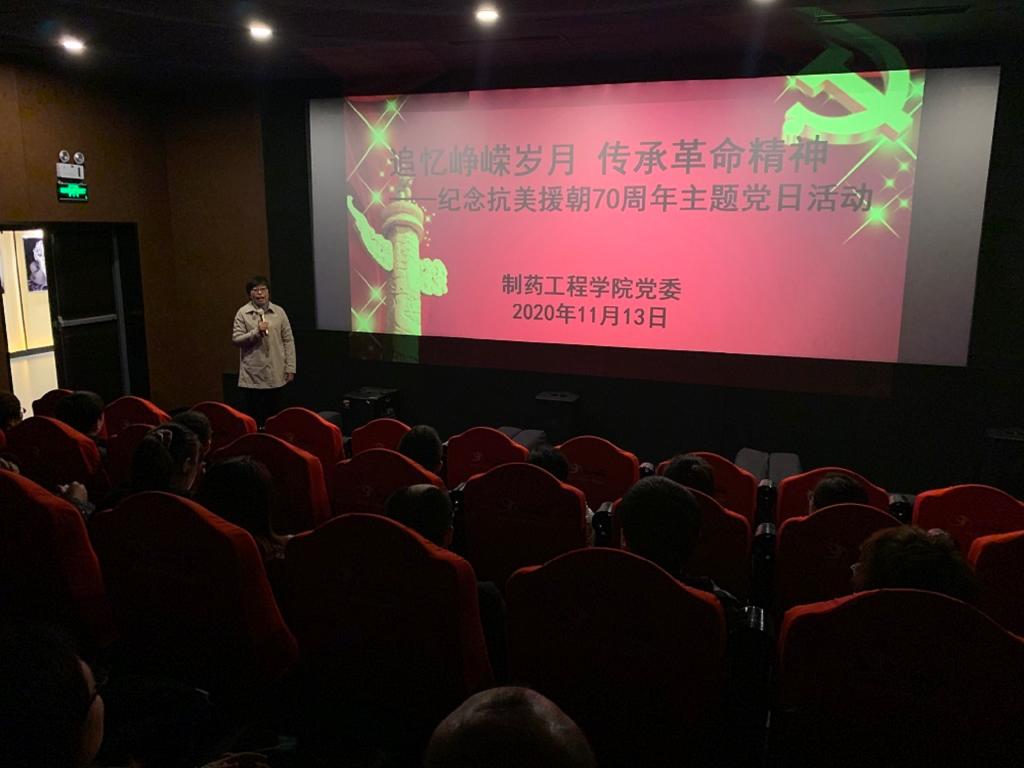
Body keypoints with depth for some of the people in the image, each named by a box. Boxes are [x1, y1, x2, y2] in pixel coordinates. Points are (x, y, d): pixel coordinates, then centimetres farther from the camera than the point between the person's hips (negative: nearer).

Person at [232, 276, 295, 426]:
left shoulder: (279, 312, 3)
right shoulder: (242, 313, -2)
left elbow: (288, 341, 4)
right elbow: (236, 340, -6)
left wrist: (290, 368, 0)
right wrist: (256, 332, -19)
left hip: (276, 375, 2)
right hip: (252, 375, -2)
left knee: (274, 414, 10)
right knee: (254, 415, 4)